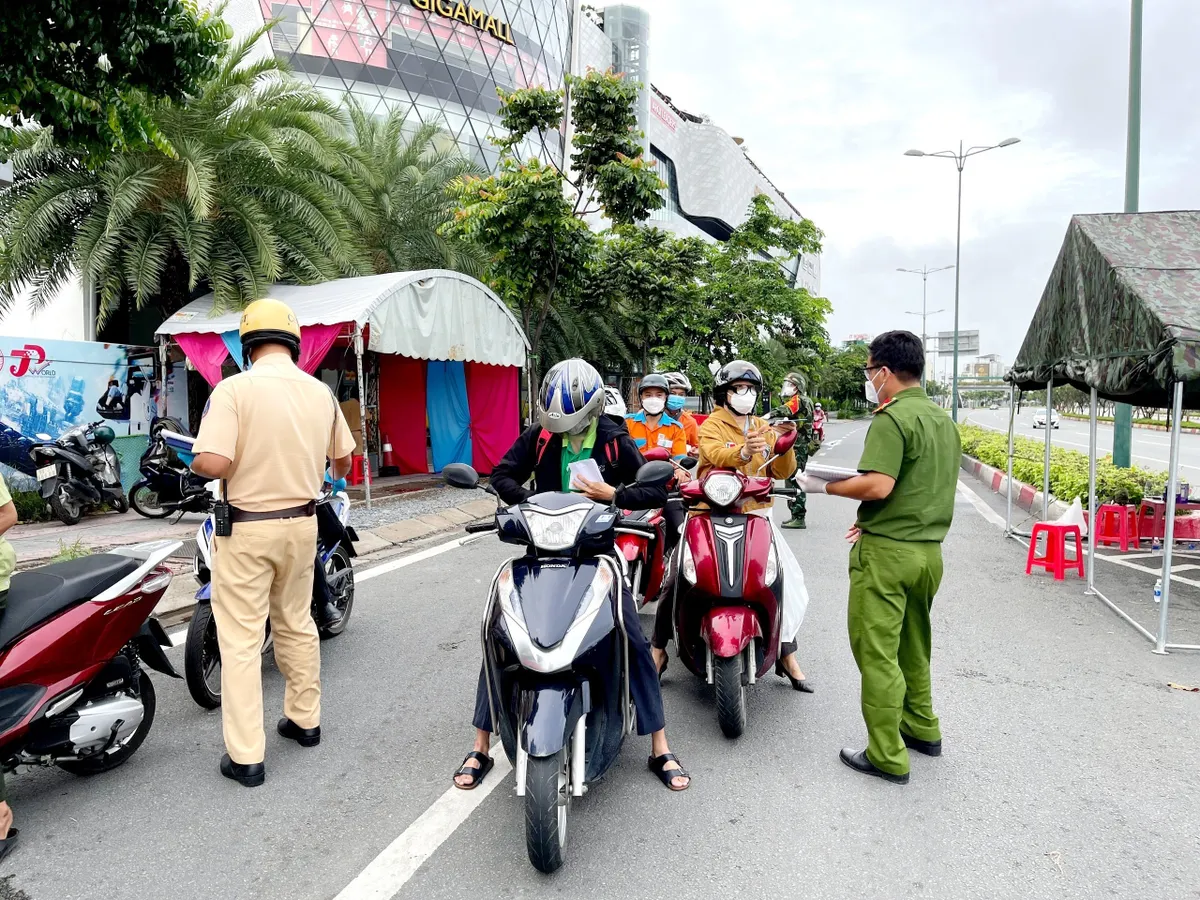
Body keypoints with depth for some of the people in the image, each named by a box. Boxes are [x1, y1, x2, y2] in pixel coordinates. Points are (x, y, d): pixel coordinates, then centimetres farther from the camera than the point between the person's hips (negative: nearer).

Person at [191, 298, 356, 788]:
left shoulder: (235, 388, -15)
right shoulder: (321, 392, 1)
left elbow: (211, 463, -25)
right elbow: (342, 459, 12)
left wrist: (194, 462, -2)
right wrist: (333, 474, 35)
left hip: (247, 528, -5)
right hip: (301, 523, 5)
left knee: (241, 639, 4)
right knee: (297, 624, 20)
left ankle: (245, 756, 10)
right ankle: (304, 719, 34)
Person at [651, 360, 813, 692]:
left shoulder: (764, 429, 15)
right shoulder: (711, 426, 0)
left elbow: (782, 472, 5)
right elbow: (717, 455, -23)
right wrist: (744, 452, -44)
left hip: (756, 515, 4)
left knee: (788, 582, -2)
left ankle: (787, 656, 14)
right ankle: (658, 650, 5)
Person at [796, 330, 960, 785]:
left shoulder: (892, 418, -16)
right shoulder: (944, 419, 13)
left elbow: (878, 486, -26)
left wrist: (825, 486, -12)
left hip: (888, 551, -9)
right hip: (929, 549, 9)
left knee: (877, 652, 0)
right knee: (913, 642, 23)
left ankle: (887, 756, 8)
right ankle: (922, 728, 38)